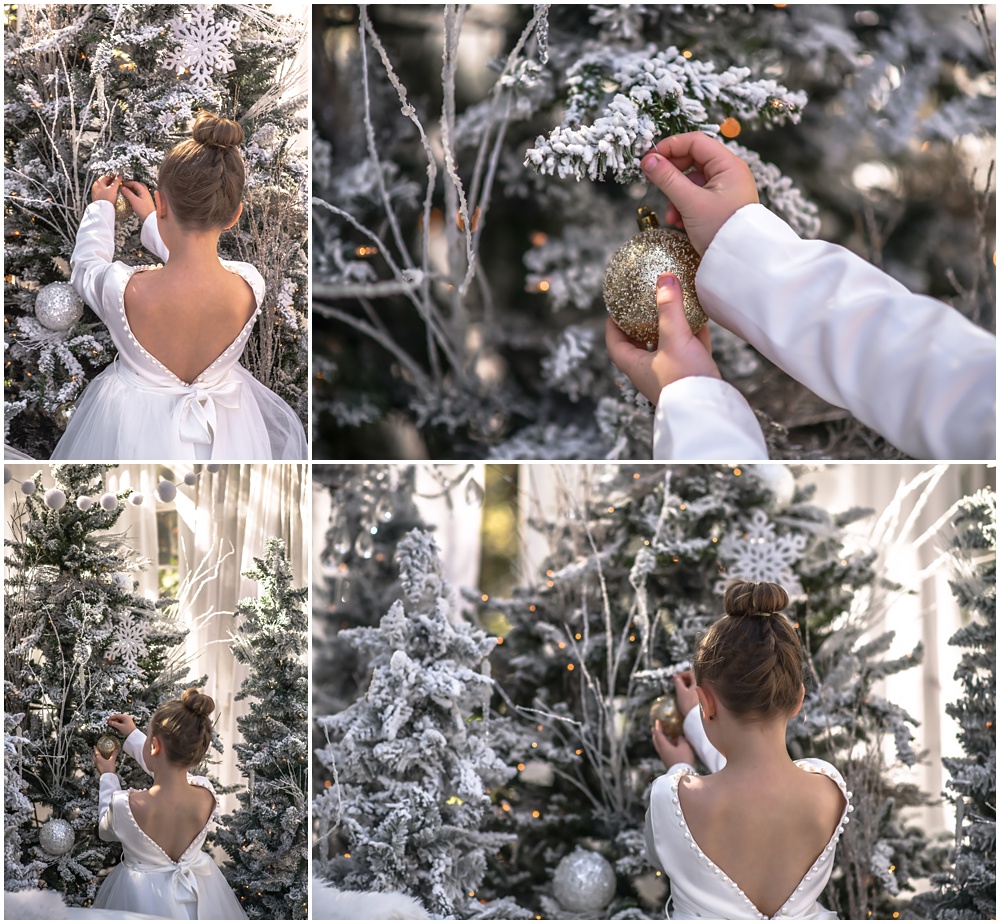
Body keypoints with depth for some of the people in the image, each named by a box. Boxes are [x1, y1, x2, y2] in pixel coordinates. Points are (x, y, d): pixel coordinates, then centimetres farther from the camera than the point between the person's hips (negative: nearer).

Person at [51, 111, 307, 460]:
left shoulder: (122, 289, -32)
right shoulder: (250, 286, -26)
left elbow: (86, 267, -6)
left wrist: (101, 206, 12)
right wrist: (149, 220, 14)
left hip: (135, 430, -1)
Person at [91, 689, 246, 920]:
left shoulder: (125, 804, -31)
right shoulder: (205, 794, -21)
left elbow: (107, 831, -6)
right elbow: (171, 769, 3)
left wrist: (107, 776, 5)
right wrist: (133, 735, 12)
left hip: (142, 898, -2)